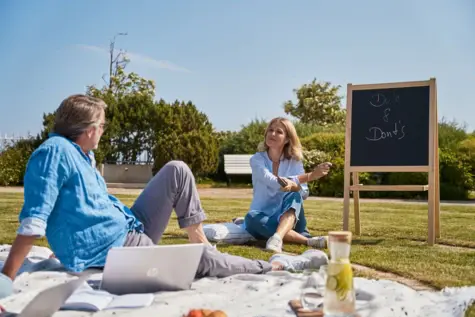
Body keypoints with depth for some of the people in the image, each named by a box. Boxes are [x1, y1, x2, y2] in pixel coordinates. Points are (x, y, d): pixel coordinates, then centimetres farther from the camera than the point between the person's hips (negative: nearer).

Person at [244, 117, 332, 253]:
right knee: (251, 217, -34)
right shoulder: (257, 159, -6)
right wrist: (310, 176, -33)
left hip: (290, 217, 1)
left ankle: (277, 238, -55)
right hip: (264, 219, -1)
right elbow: (272, 182, -25)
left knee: (294, 196, -29)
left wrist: (293, 186, -36)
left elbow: (304, 193, -11)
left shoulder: (294, 161, 1)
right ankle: (308, 240, -38)